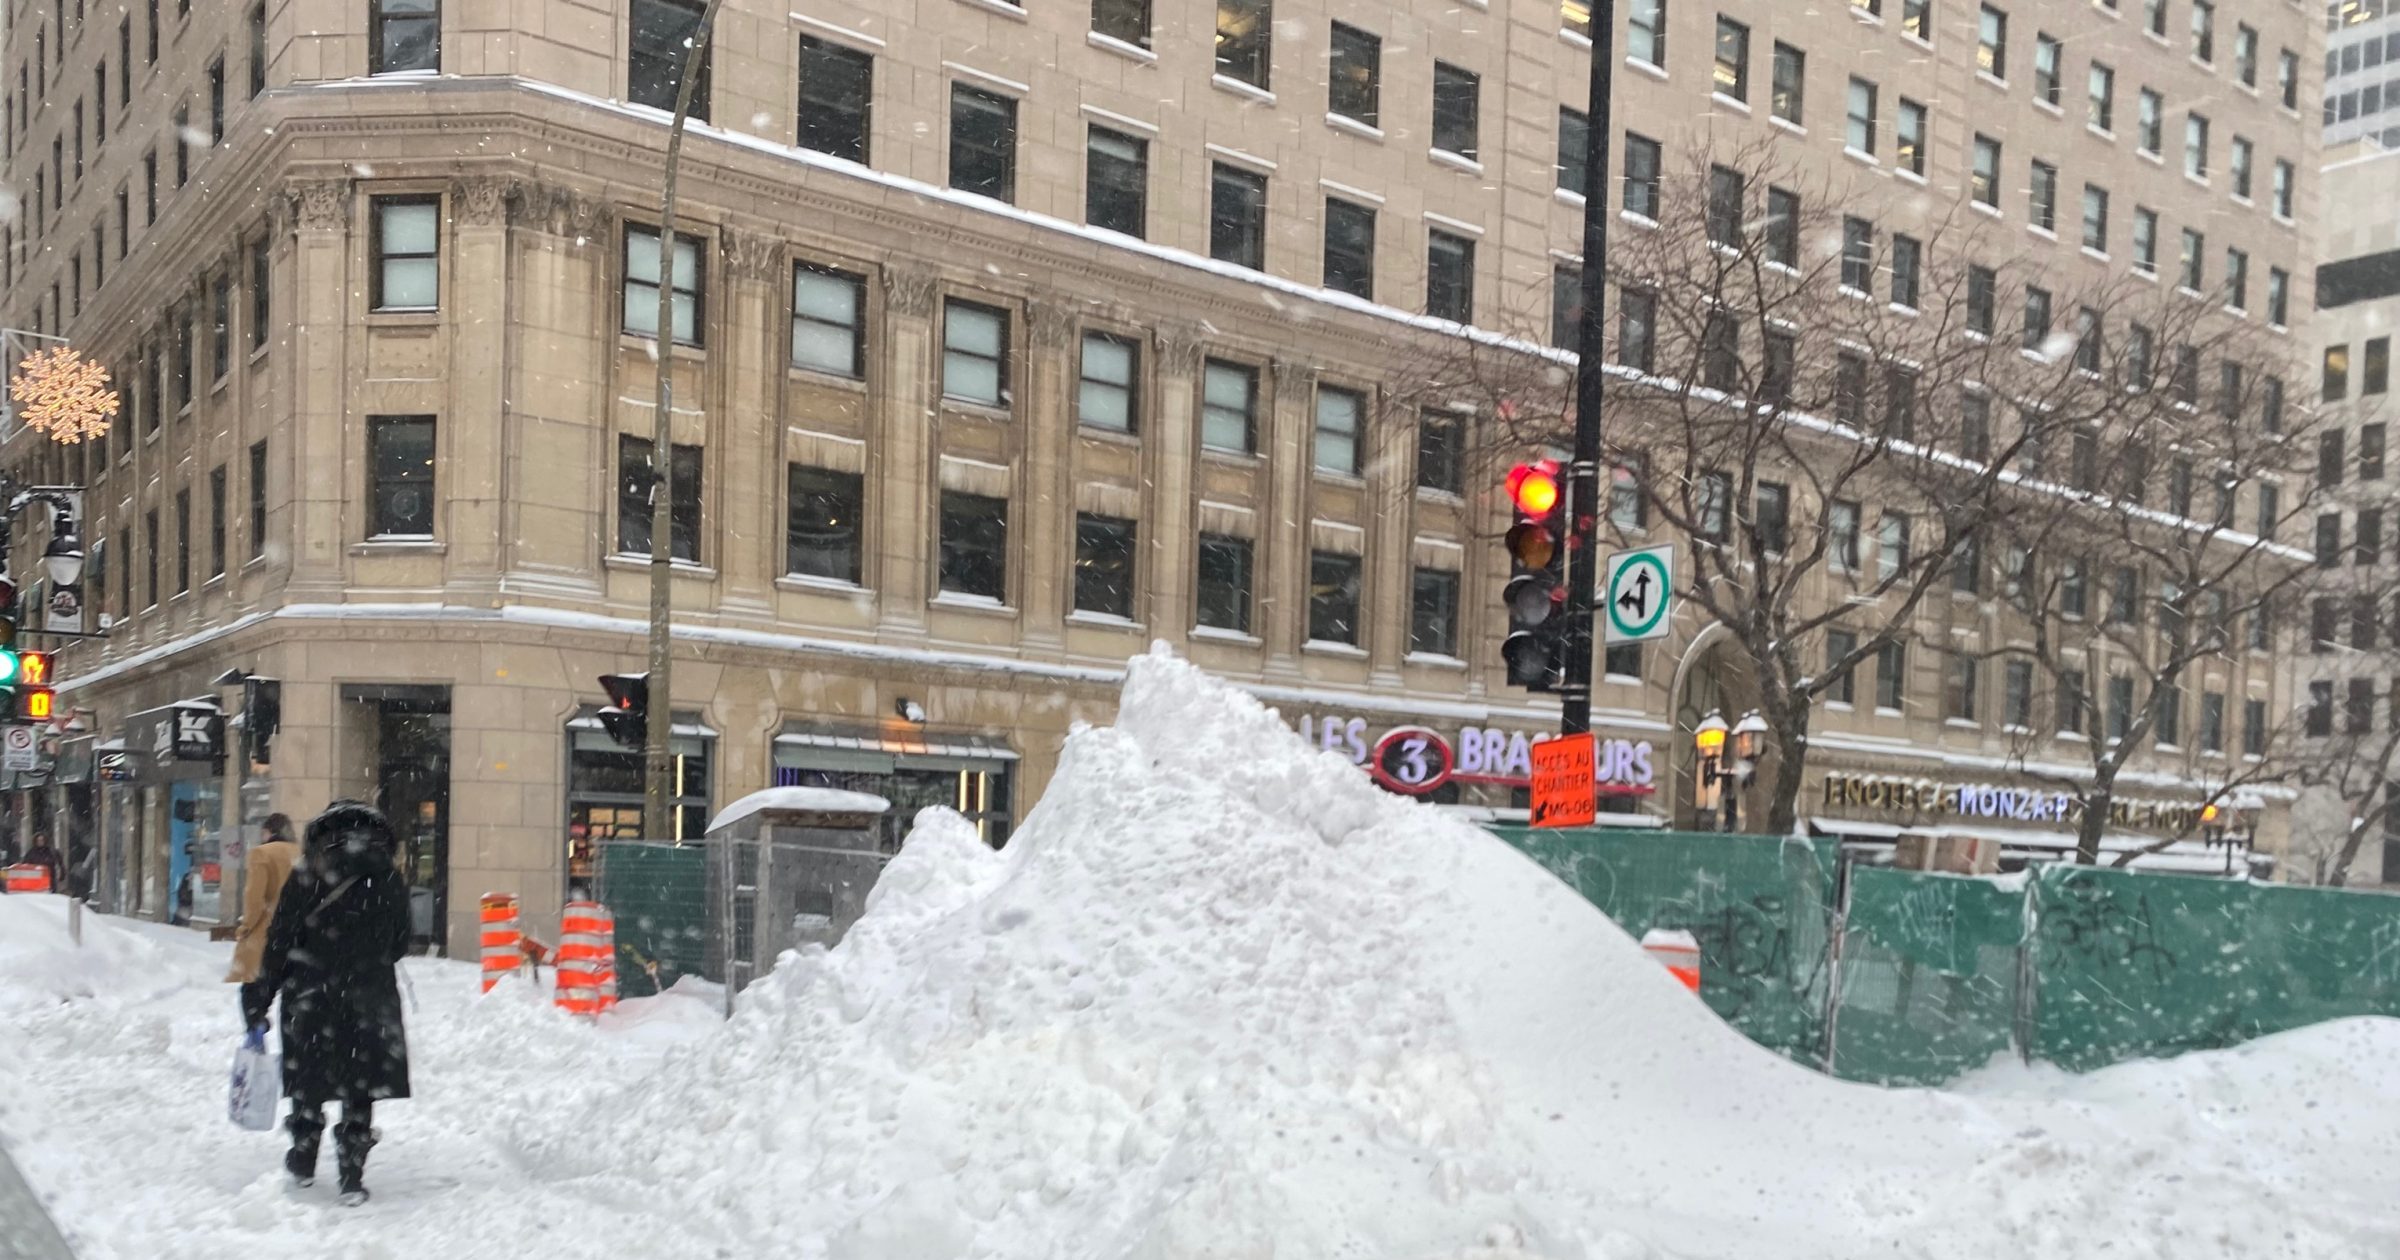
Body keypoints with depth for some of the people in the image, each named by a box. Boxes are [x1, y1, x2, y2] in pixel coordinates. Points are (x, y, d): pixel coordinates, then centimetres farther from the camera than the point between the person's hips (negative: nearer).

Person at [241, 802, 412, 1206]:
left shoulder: (307, 876, -6)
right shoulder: (390, 879, 1)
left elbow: (280, 941, -6)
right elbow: (400, 944, 8)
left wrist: (261, 996, 1)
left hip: (311, 995, -1)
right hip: (369, 1001, 1)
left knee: (308, 1081, 16)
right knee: (359, 1092, 6)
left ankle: (303, 1163, 27)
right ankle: (352, 1177, 4)